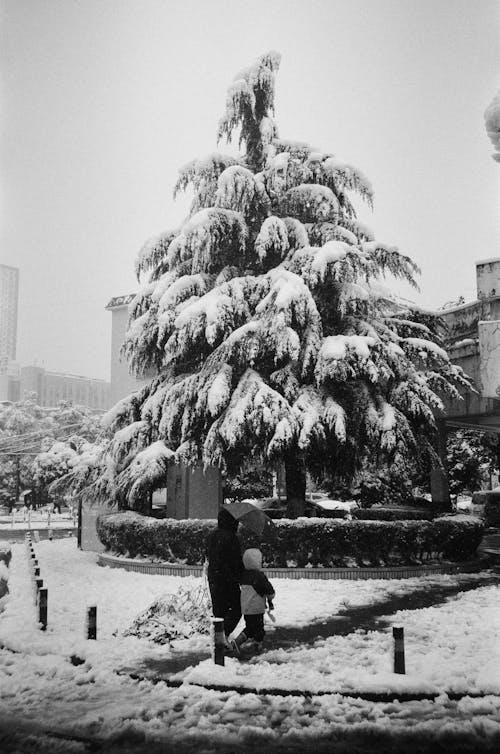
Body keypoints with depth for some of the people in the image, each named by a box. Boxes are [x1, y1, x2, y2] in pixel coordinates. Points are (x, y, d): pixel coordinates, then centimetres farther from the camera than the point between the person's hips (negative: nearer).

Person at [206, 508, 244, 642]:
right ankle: (223, 634, -10)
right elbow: (237, 561, -16)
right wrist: (240, 576, -3)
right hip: (228, 580, -8)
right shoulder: (231, 537, -18)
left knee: (218, 610, 16)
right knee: (236, 608, 3)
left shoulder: (212, 536, 8)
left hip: (213, 579, 8)